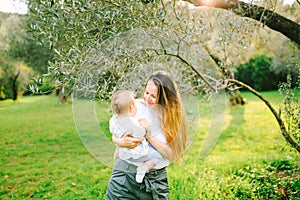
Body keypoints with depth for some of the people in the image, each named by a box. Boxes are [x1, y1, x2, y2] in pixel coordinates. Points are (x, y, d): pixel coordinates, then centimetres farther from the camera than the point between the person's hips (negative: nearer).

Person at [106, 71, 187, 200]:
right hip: (126, 171, 0)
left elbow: (172, 155, -13)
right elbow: (115, 136, 1)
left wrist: (149, 136, -23)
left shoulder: (174, 117, -7)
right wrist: (121, 142, -21)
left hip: (155, 178, 0)